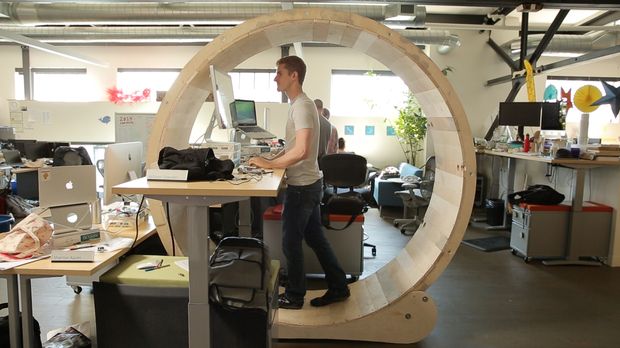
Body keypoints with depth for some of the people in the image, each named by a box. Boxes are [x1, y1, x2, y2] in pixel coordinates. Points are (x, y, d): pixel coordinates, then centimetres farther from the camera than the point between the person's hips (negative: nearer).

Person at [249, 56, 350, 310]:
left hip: (302, 186, -10)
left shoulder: (302, 106, -18)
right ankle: (338, 288, 27)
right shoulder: (300, 104, 13)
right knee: (315, 238, 17)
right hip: (309, 183, 10)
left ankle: (294, 296, 20)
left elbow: (301, 150, -30)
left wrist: (270, 164, -22)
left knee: (291, 241, 4)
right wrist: (271, 158, 10)